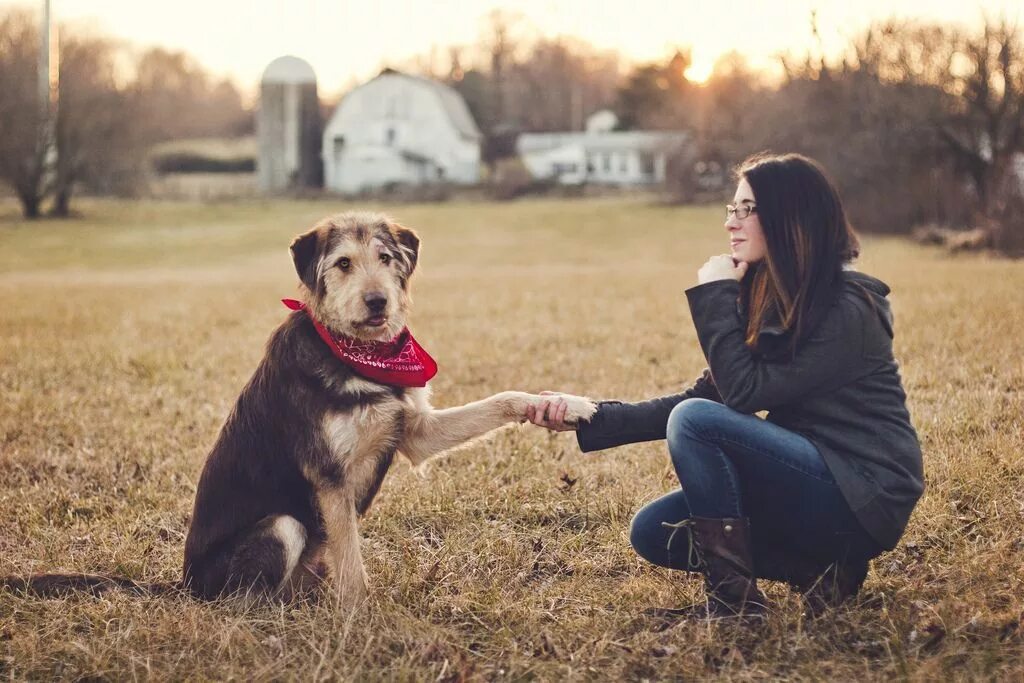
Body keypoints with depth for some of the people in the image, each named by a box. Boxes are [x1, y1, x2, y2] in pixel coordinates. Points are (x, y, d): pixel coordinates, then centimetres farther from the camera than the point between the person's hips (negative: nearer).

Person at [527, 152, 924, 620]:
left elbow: (745, 393, -21)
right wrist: (589, 418, -2)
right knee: (652, 531, 0)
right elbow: (709, 395, 5)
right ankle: (817, 567, 2)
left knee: (697, 420, -23)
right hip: (811, 482, 9)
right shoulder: (769, 300, 8)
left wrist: (715, 298, -14)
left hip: (863, 500, -9)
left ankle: (732, 595, -15)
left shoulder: (847, 308, -18)